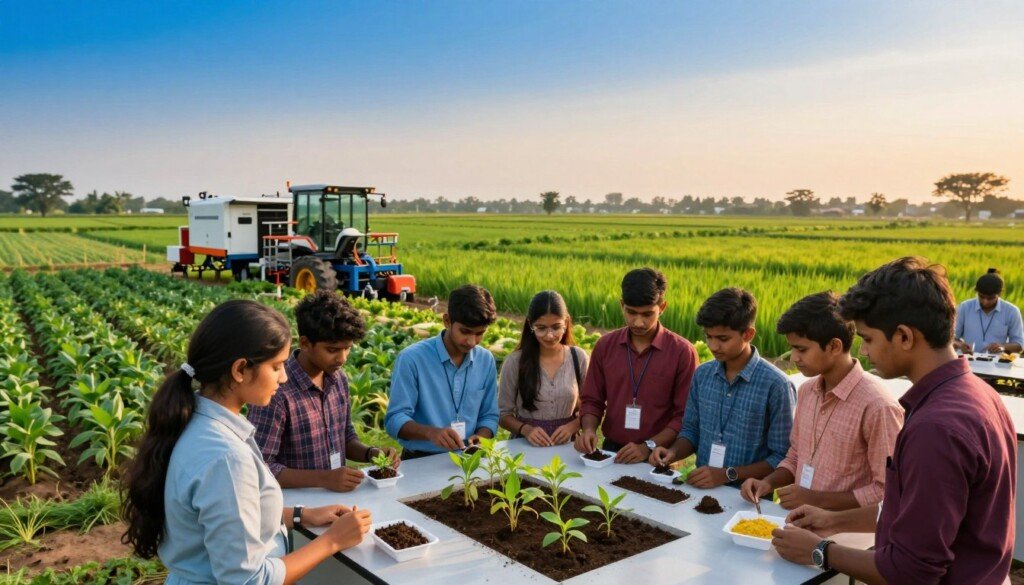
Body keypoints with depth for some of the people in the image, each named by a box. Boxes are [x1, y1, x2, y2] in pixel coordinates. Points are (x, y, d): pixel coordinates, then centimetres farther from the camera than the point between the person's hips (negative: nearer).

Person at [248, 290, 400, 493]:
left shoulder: (338, 379, 4)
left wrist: (371, 453, -2)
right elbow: (260, 468, -17)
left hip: (338, 496, 6)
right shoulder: (277, 392, -17)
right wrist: (324, 478, -24)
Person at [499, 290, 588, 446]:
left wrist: (572, 426, -8)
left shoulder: (578, 358, 2)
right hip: (526, 445, -1)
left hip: (566, 445, 1)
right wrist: (525, 429, -13)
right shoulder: (514, 362, -3)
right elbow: (503, 413, 4)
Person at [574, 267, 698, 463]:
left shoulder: (683, 352, -4)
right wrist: (589, 429, -6)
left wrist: (648, 447, -12)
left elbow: (685, 416, -3)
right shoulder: (605, 346, 6)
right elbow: (592, 400, 13)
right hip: (611, 452, 3)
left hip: (657, 459, -2)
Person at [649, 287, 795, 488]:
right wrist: (674, 452, -4)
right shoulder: (702, 374, 5)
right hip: (701, 488, 4)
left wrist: (728, 474, -15)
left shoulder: (776, 385, -10)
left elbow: (782, 458, -8)